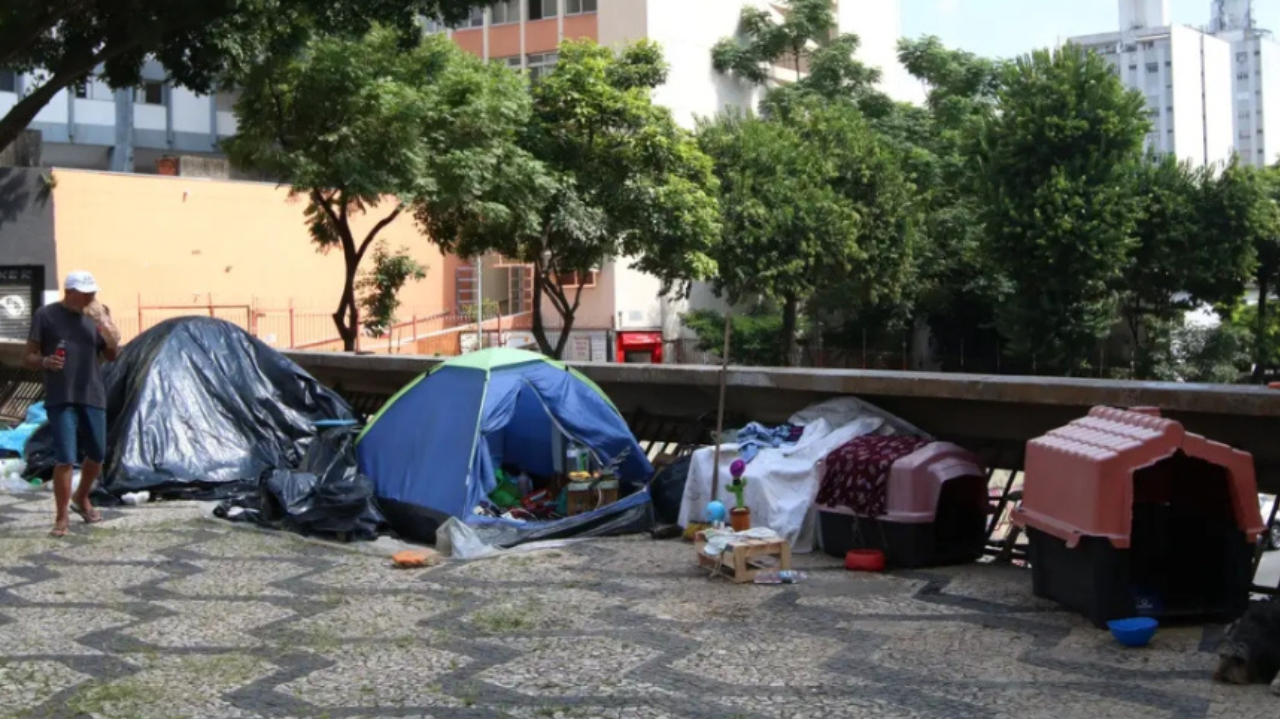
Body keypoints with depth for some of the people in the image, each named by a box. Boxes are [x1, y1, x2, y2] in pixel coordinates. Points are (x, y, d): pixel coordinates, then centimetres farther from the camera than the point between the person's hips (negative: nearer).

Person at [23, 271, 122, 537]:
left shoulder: (95, 316, 7)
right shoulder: (46, 315, -3)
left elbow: (112, 355, 5)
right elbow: (30, 357, -1)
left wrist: (106, 327, -13)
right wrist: (45, 362, -23)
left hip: (92, 396, 4)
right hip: (60, 399, -4)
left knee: (97, 455, 12)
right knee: (65, 459, -11)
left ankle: (81, 499, 38)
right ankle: (61, 518, 0)